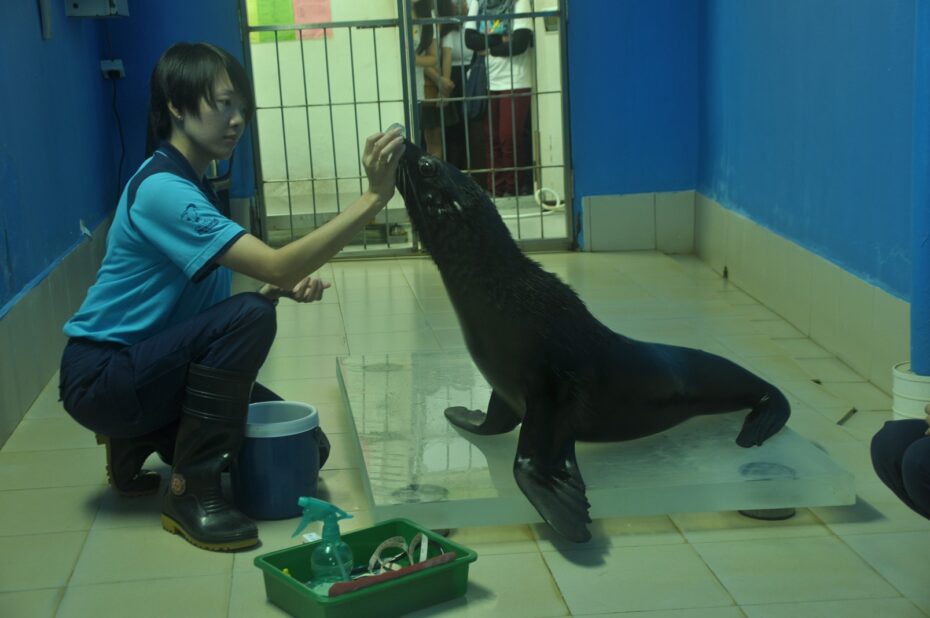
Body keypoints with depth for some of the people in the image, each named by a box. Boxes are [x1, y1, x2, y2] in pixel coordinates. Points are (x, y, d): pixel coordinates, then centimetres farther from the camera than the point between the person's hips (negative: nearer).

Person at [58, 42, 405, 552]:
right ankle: (190, 492, -20)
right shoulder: (161, 189, -23)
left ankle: (137, 443, 14)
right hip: (100, 376, -9)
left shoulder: (191, 185, 8)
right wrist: (373, 198, -35)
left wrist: (285, 287, -15)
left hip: (146, 365, 9)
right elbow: (277, 266, -32)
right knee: (250, 317, -30)